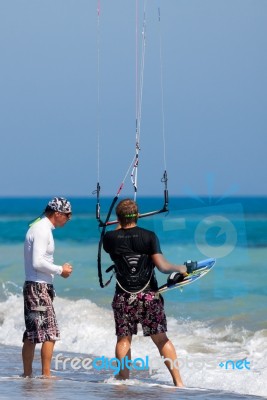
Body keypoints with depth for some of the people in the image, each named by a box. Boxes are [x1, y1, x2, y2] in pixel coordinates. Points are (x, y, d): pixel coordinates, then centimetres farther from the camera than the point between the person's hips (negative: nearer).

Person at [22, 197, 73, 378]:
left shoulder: (39, 227, 16)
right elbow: (38, 263, -22)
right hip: (39, 287, -10)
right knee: (50, 334, -9)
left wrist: (59, 269, 11)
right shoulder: (42, 230, -15)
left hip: (32, 286, 10)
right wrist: (60, 270, -12)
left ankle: (27, 374, 15)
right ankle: (46, 374, -9)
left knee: (31, 335, 12)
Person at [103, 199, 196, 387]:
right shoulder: (149, 236, -7)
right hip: (149, 296, 0)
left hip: (124, 298, 0)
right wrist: (179, 268, 3)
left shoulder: (111, 238, -2)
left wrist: (121, 224, 34)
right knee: (161, 338, 6)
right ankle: (178, 381, 4)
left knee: (123, 339, 8)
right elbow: (162, 266, -13)